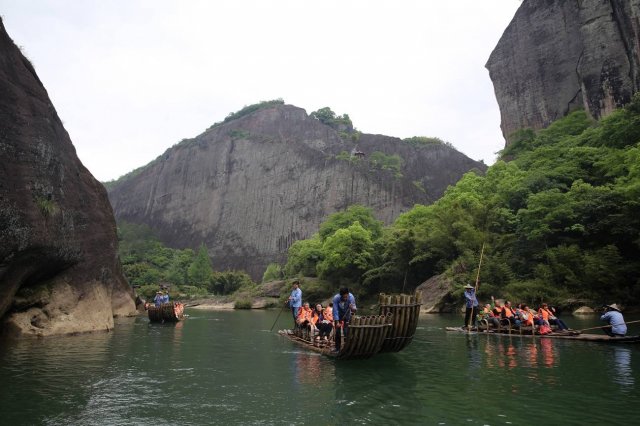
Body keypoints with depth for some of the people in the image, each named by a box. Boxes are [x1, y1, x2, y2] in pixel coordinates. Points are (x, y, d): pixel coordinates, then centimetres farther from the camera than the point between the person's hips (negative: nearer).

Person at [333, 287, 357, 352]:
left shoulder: (351, 297, -30)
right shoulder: (336, 298, -31)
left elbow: (354, 309, -26)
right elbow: (335, 310, -27)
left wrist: (353, 308, -50)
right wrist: (337, 322, -31)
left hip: (347, 315, 0)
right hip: (338, 315, 0)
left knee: (346, 332, -11)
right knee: (338, 332, -4)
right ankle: (337, 348, 7)